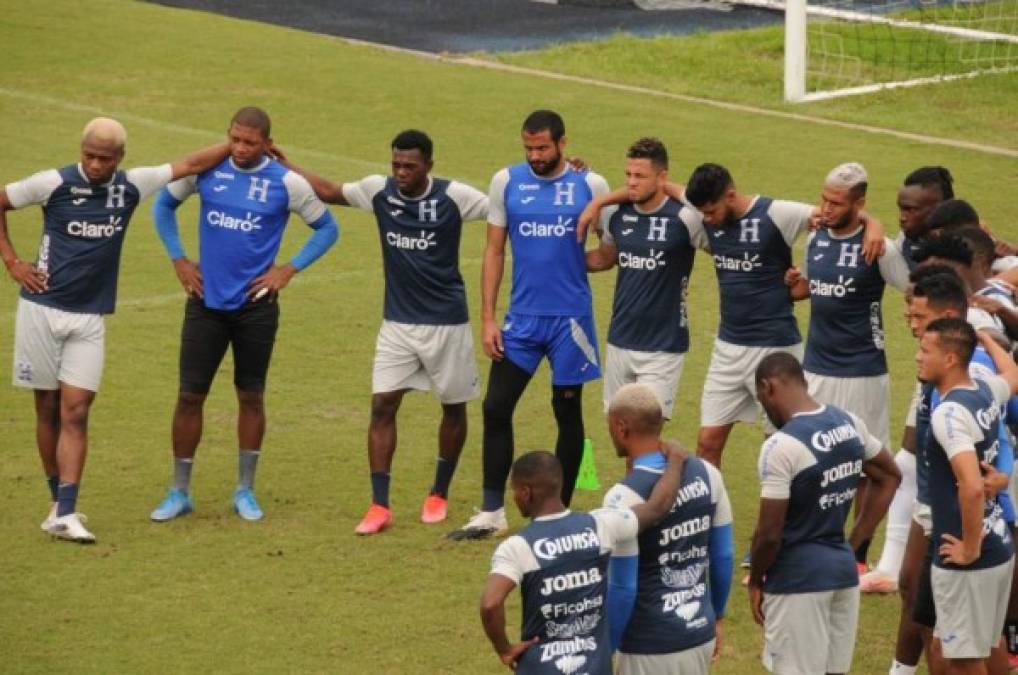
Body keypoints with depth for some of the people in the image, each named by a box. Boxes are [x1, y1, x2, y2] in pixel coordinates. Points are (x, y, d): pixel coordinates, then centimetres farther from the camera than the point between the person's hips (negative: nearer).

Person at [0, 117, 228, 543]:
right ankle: (58, 502, 19)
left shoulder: (131, 186, 2)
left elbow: (189, 165, 10)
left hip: (88, 318, 1)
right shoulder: (55, 184, -6)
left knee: (75, 412, -8)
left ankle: (65, 514, -13)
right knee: (48, 410, 6)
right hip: (42, 310, -1)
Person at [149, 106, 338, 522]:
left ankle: (245, 491, 19)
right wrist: (178, 259, 7)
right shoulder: (206, 169, -2)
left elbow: (327, 228, 5)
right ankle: (180, 492, 10)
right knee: (190, 395, 1)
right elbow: (163, 206, 15)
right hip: (206, 301, 1)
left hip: (255, 305, -1)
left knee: (251, 396, 8)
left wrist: (289, 269, -3)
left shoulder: (287, 183, -6)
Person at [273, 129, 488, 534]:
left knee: (454, 406, 10)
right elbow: (328, 191, 13)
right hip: (397, 321, 2)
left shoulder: (453, 196, -13)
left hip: (446, 321, -2)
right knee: (382, 405, -7)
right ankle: (379, 506, -6)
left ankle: (439, 495, 29)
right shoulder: (378, 191, -4)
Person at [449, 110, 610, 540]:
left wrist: (578, 260, -9)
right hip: (521, 316, 2)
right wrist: (487, 318, 0)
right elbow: (494, 252, 5)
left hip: (570, 318, -2)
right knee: (496, 407, -2)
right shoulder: (507, 182, 2)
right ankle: (491, 513, 7)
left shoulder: (591, 185, -3)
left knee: (568, 411, 7)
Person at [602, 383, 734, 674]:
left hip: (652, 647, -6)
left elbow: (622, 588, -16)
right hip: (701, 636, 6)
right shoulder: (706, 474, 0)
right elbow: (723, 557, 8)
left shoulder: (625, 497, -19)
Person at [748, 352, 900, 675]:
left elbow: (770, 533, -19)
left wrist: (755, 581, -2)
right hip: (844, 569, 7)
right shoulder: (850, 424, 3)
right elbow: (889, 477, 19)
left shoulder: (781, 446, -20)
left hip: (797, 579, -7)